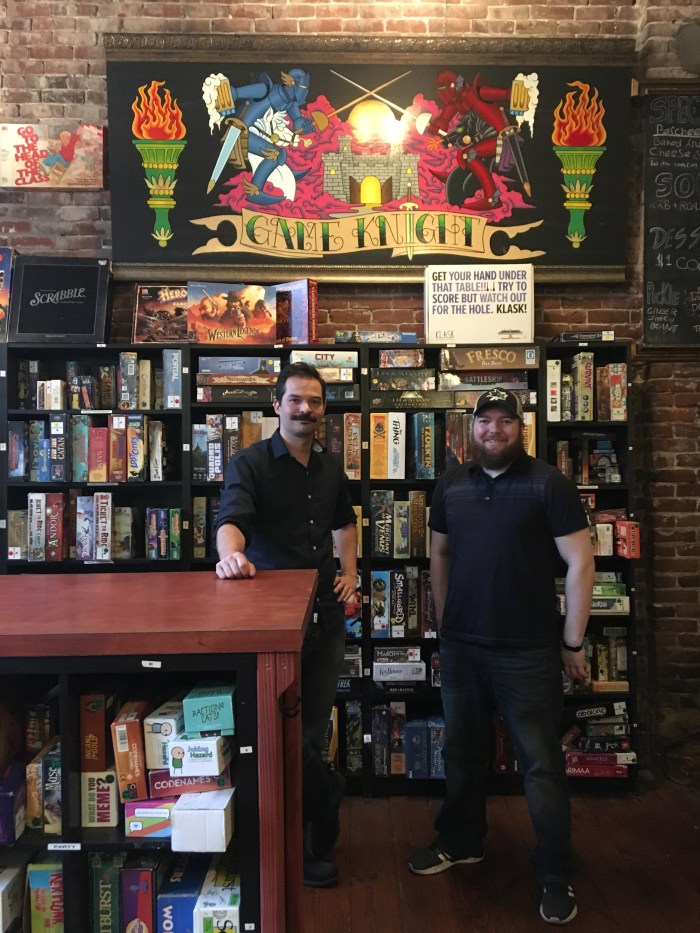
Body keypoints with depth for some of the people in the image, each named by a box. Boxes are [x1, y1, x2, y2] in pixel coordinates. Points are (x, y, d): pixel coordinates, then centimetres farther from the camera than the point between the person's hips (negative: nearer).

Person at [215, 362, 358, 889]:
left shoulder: (331, 467, 9)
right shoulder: (250, 464, -9)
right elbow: (232, 518, -26)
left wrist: (351, 572, 11)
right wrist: (231, 553, -48)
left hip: (326, 614, 6)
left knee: (313, 727, 15)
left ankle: (308, 844, 33)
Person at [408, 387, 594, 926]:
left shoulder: (548, 483, -10)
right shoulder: (451, 485, 4)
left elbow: (580, 564, -9)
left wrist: (572, 643, -8)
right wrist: (444, 622, 12)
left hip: (528, 651, -4)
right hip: (460, 647, 5)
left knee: (542, 764, 6)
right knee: (462, 750, 19)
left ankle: (556, 876, 25)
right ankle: (461, 842, 40)